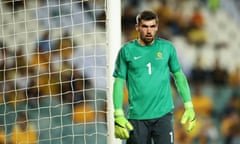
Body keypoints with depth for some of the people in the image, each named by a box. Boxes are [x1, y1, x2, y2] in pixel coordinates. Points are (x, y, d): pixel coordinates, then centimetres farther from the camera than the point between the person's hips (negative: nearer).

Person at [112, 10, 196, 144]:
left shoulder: (167, 48, 4)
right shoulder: (127, 51, 1)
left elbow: (179, 76, 12)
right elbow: (119, 83, 2)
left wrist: (189, 107, 7)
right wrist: (119, 115, -5)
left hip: (163, 114, 0)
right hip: (137, 117, 0)